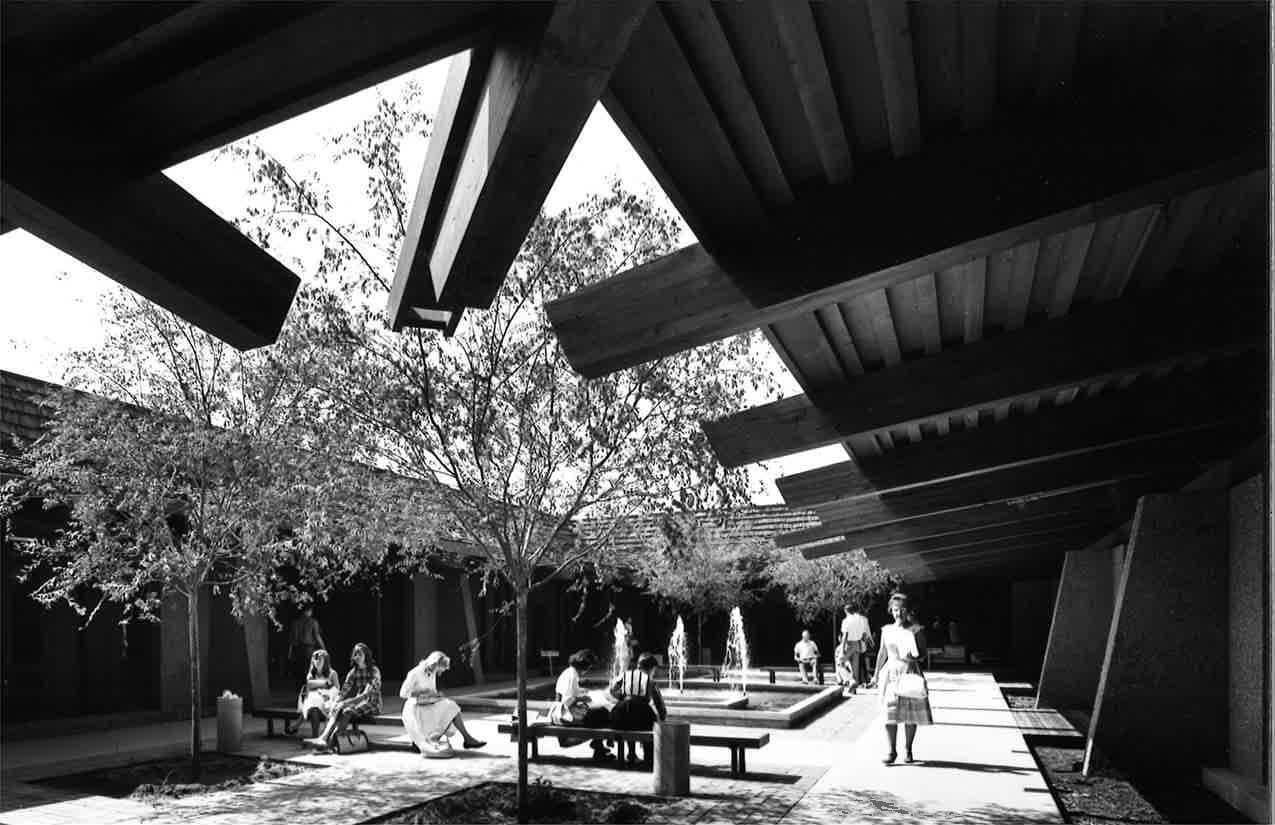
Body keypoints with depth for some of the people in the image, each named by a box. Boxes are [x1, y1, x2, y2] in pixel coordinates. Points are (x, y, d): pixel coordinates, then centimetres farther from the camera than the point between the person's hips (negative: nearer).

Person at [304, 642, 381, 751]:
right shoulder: (353, 672, 13)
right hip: (356, 702, 5)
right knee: (338, 709, -25)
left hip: (372, 704, -5)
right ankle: (323, 738, -41)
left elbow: (367, 693, -18)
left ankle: (330, 741, -41)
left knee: (347, 710, -32)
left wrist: (348, 702, -27)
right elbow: (344, 691, 6)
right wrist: (336, 702, -14)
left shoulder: (374, 671, -6)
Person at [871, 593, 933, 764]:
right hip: (891, 673, 1)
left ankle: (908, 750, 18)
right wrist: (877, 673, 16)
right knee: (889, 712, -7)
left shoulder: (916, 629, 0)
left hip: (911, 673, -1)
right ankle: (892, 751, 2)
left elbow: (922, 652, 1)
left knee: (911, 713, 2)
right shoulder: (887, 630, 8)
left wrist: (913, 657, -20)